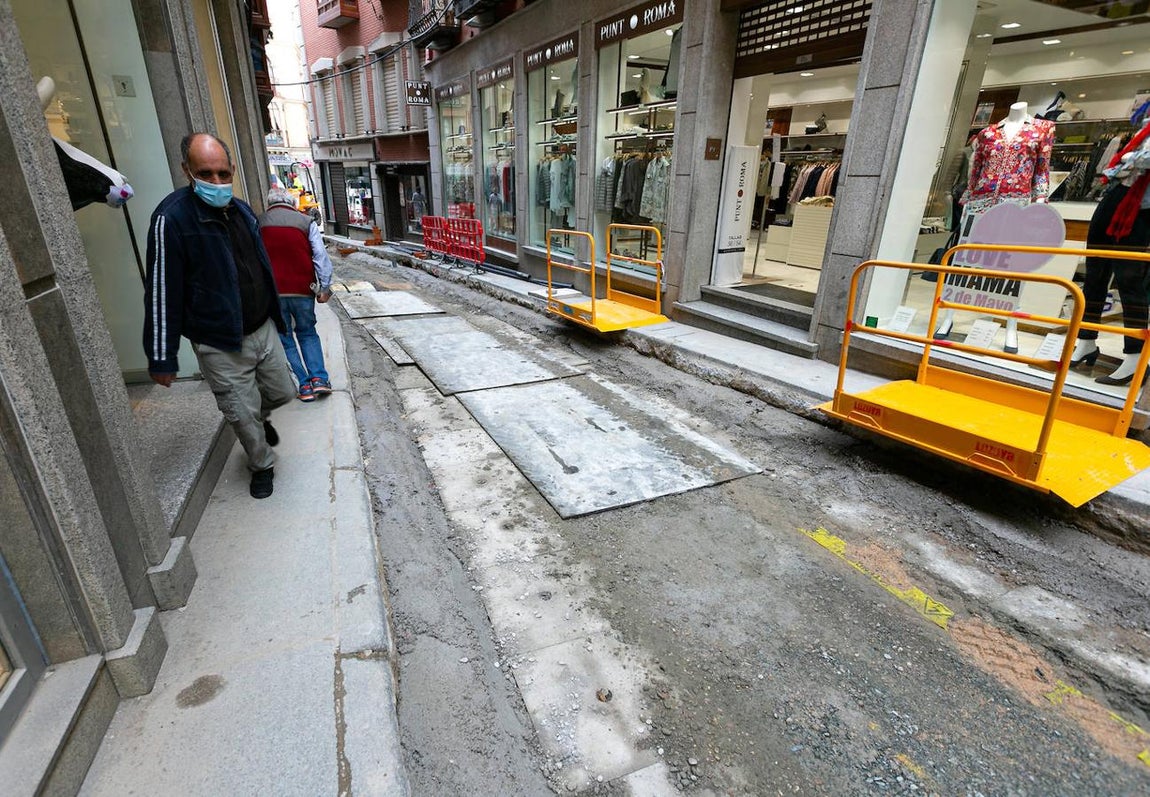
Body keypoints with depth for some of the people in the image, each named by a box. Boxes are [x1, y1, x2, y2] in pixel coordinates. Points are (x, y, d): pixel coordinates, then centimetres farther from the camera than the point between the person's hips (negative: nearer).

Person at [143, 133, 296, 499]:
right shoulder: (172, 218, -16)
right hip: (220, 345, -6)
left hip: (263, 329, 6)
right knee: (242, 414, 6)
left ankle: (258, 417, 51)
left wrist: (275, 314, 24)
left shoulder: (240, 209, 6)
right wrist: (162, 358, -13)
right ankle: (262, 466, 31)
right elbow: (161, 293, -16)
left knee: (283, 392, 18)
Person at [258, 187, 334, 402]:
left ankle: (305, 385, 8)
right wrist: (325, 287, -4)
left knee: (285, 339, 12)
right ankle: (319, 379, 3)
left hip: (271, 292, 0)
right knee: (308, 333, 18)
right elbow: (321, 256, -7)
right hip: (302, 290, 0)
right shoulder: (306, 222, 1)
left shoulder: (258, 223, 5)